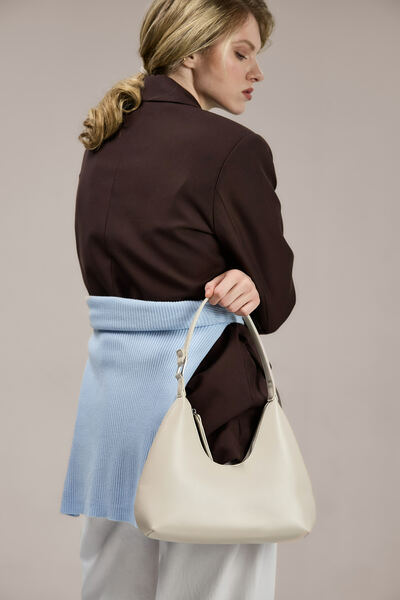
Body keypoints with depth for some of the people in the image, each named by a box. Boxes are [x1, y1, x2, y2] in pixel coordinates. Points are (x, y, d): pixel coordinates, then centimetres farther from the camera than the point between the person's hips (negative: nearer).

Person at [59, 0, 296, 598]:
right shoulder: (232, 147, -13)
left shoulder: (103, 142, 10)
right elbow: (276, 301, -8)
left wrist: (228, 285, 1)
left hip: (110, 381, 8)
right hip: (209, 389, -8)